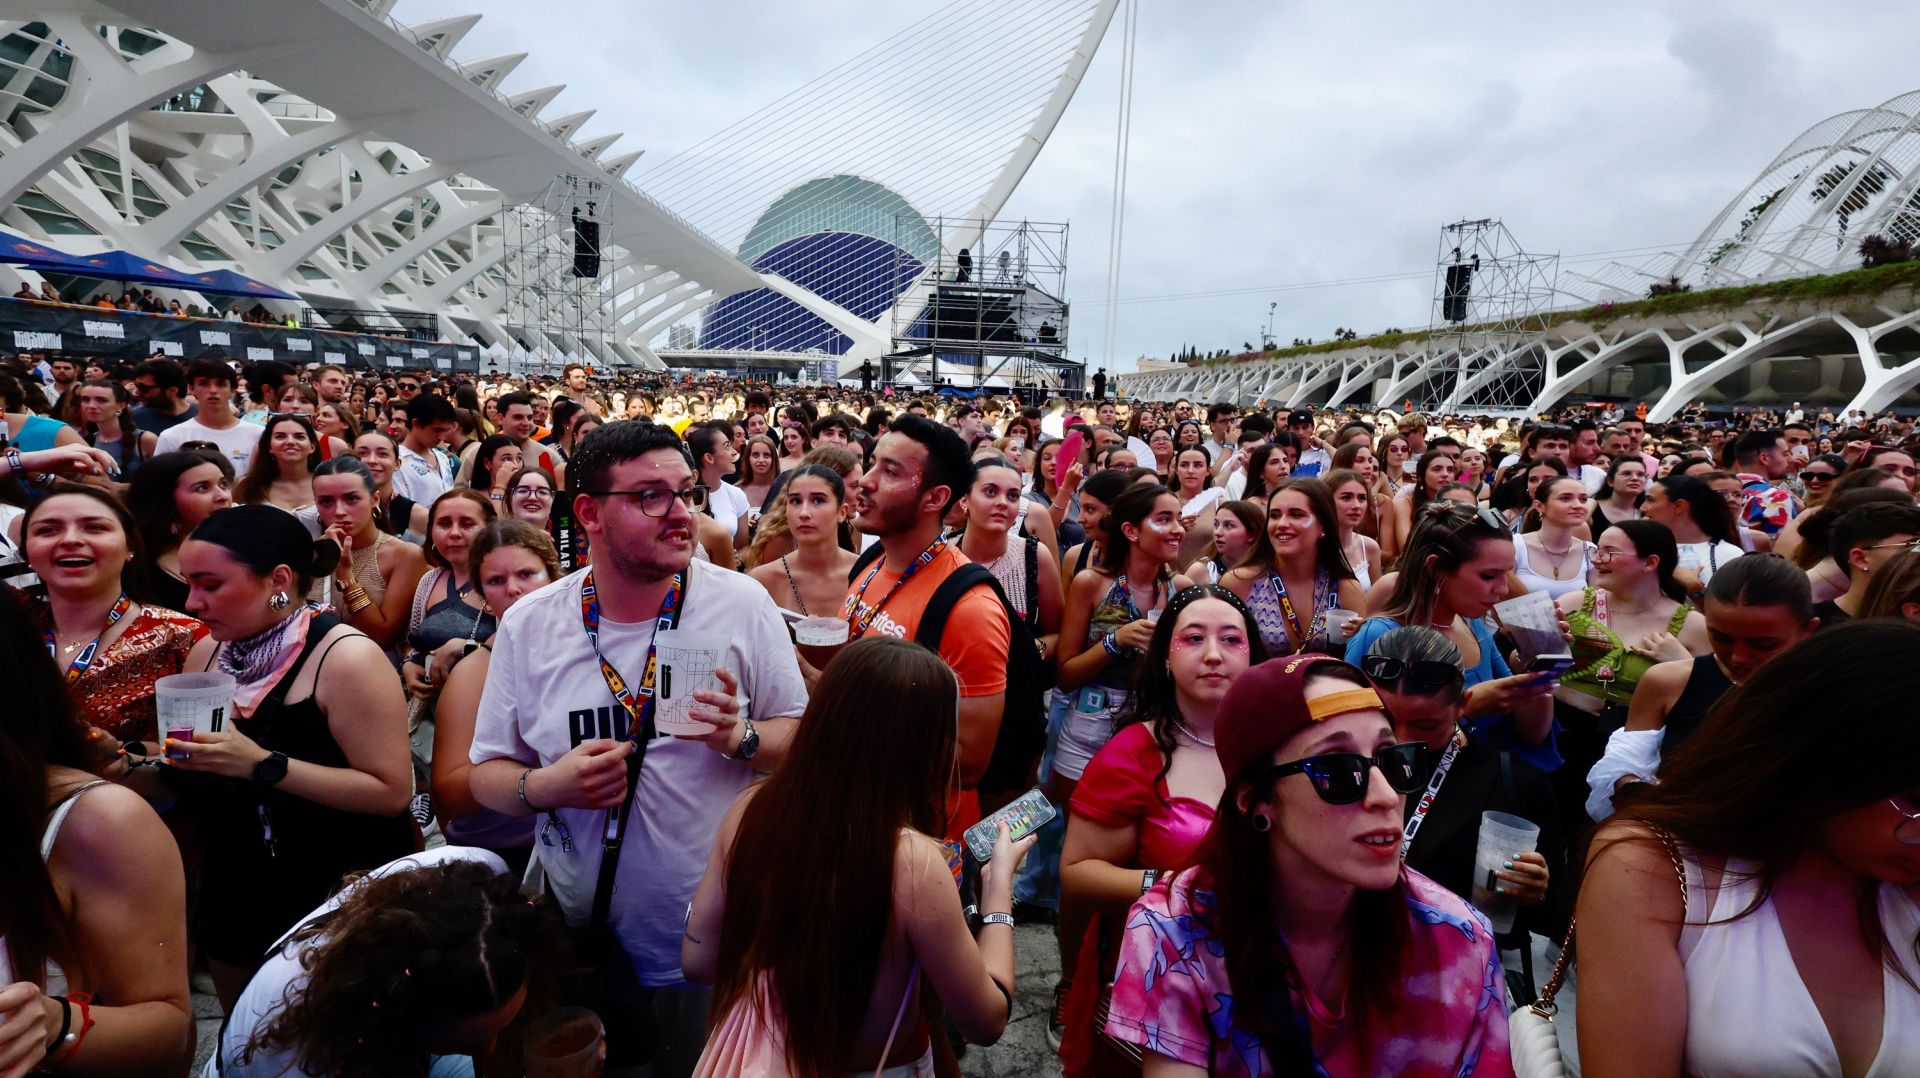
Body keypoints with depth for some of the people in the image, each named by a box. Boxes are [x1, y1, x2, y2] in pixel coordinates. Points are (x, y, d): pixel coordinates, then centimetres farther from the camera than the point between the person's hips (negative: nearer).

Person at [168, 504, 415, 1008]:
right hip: (234, 895, 7)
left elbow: (392, 792, -25)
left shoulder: (345, 658, -20)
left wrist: (263, 765, -29)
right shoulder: (208, 653, 2)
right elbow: (205, 778, 17)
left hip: (339, 892, -6)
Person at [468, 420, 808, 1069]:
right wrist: (544, 788, -18)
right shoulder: (527, 626, -5)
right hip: (581, 938, 1)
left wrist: (740, 738, -24)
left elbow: (801, 737, -4)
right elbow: (485, 775, 2)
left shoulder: (741, 603, -10)